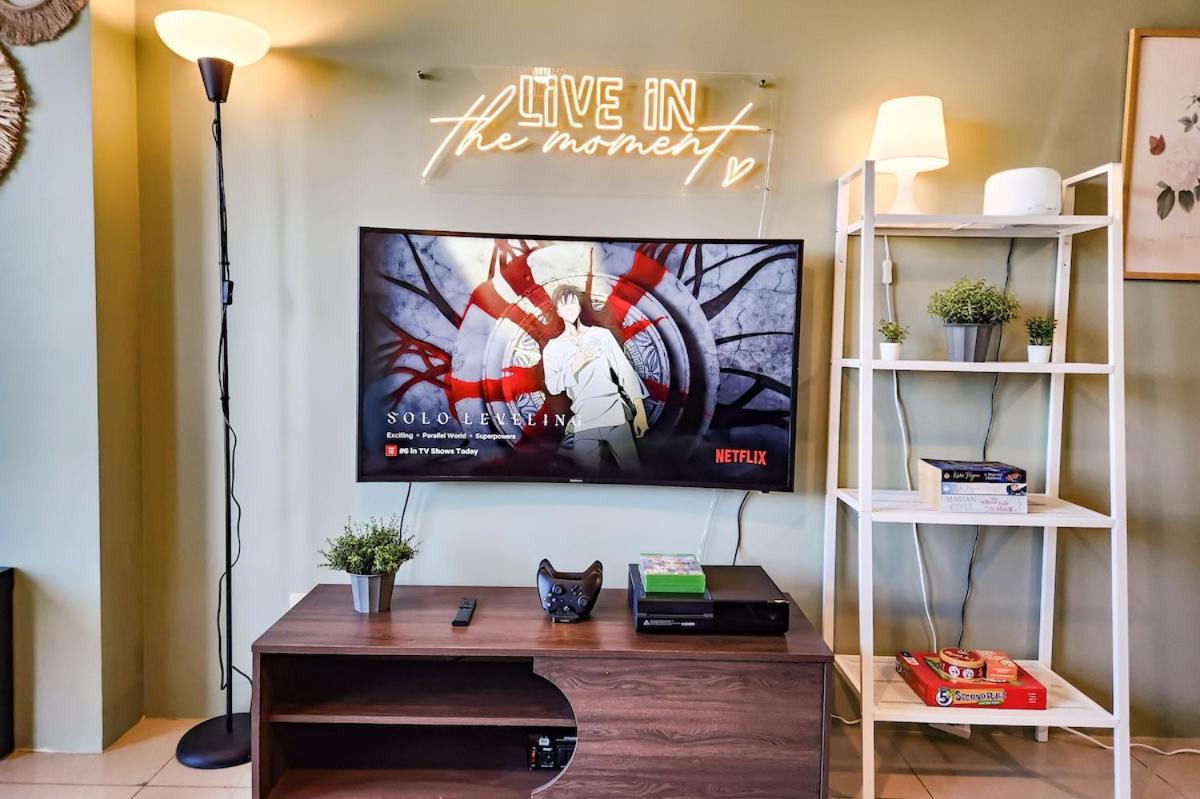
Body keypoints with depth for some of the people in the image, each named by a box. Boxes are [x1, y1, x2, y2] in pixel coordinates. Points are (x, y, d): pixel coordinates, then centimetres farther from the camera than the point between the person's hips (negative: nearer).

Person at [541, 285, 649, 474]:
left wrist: (640, 410, -3)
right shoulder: (552, 348, 12)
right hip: (584, 422, 1)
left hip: (616, 416, -1)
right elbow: (552, 387, 2)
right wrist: (575, 366, -12)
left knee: (632, 469, -3)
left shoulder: (602, 334, 9)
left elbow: (624, 368, 5)